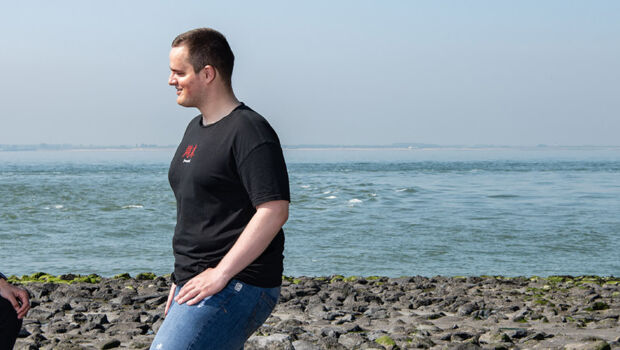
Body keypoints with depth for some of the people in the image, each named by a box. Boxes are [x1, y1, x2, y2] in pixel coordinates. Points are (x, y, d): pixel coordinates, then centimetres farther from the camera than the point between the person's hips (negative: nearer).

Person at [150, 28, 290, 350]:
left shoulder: (249, 131, -12)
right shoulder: (195, 129, 18)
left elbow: (274, 211, -21)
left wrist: (220, 273, -22)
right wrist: (182, 278, 21)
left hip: (237, 287, -10)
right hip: (198, 285, 10)